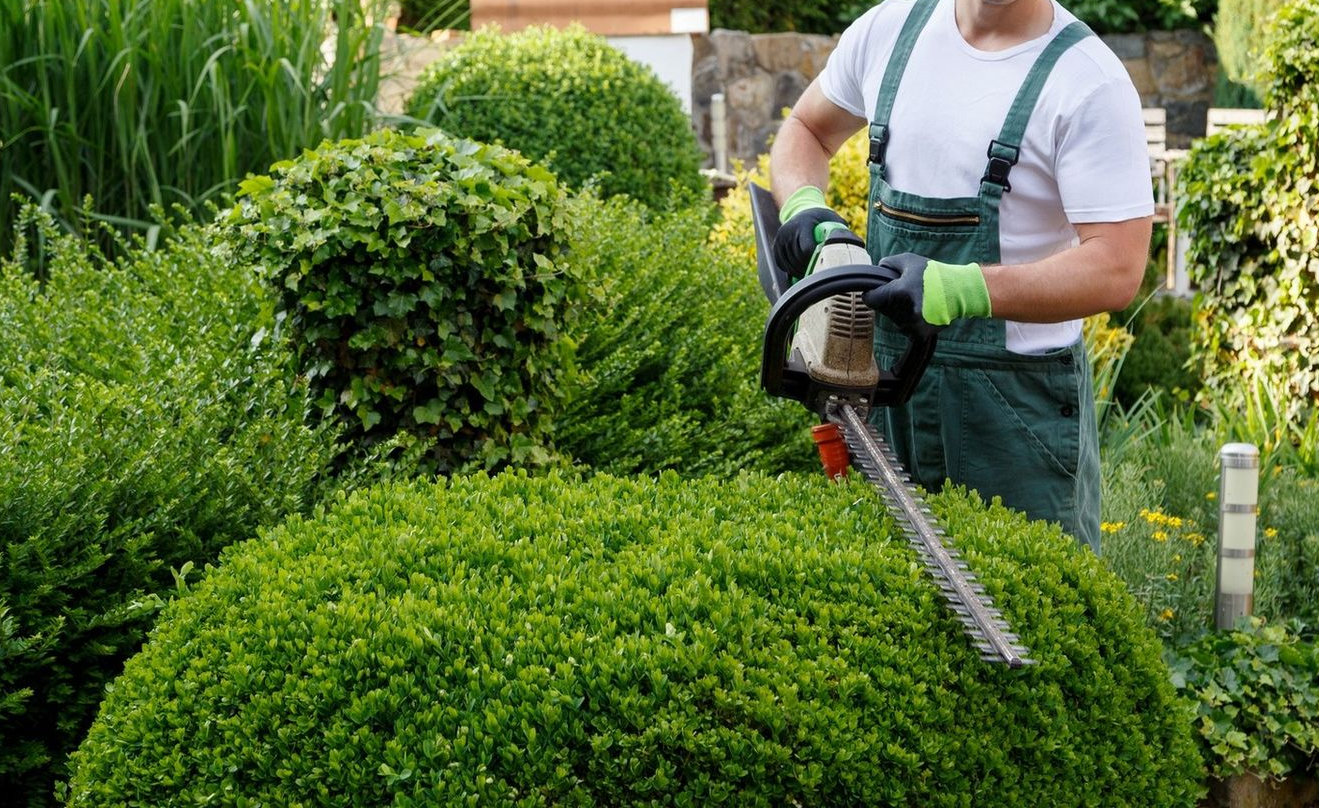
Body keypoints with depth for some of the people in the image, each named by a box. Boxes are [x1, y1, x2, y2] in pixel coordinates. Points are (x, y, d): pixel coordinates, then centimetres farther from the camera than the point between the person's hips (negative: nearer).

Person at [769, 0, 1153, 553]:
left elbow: (1117, 270, -21)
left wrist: (959, 289, -33)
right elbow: (805, 130, 21)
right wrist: (802, 208, -2)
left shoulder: (1089, 82, -13)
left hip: (1017, 400, -5)